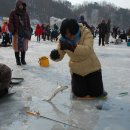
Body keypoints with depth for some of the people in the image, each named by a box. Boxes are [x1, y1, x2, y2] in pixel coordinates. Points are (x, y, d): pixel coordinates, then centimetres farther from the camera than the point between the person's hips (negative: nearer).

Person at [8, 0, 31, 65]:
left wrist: (29, 33, 6)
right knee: (17, 46, -2)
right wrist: (12, 30, -18)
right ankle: (18, 60, 8)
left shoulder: (25, 13, 12)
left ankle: (23, 59, 16)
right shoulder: (13, 13, 5)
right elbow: (10, 23, 0)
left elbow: (28, 24, 13)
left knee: (24, 47, 5)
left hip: (24, 32, 2)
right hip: (17, 33, -2)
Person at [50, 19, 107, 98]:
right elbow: (60, 55, -13)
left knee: (96, 93, 3)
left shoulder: (86, 33, -27)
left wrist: (72, 47, -58)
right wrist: (55, 55, -38)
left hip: (91, 67, -2)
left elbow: (88, 50, -43)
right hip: (76, 70, 3)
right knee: (80, 93, 5)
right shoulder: (63, 39, -15)